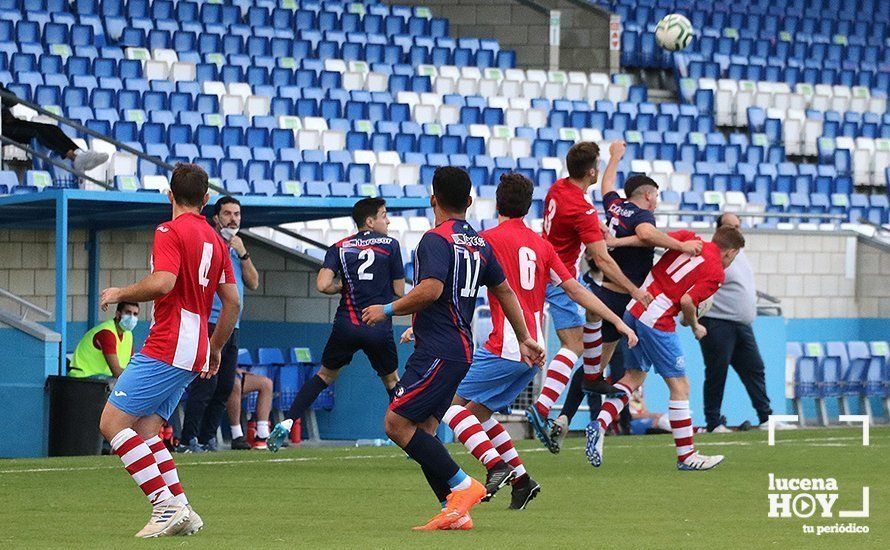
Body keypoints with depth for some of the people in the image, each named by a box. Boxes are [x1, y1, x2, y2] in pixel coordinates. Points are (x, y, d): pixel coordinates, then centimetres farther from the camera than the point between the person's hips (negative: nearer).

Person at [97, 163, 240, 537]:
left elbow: (163, 282, -22)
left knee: (113, 423, -8)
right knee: (145, 432, 10)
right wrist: (215, 348, 29)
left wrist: (120, 293, -6)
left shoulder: (170, 232, -7)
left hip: (167, 348, -9)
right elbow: (232, 301, 18)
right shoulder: (215, 239, 17)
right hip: (194, 352, 9)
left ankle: (167, 504, -16)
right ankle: (181, 512, 0)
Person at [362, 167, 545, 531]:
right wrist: (524, 339, 32)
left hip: (438, 350, -9)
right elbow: (504, 291, 24)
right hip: (460, 348, 9)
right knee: (421, 430, 10)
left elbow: (430, 290, -25)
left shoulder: (436, 240, -12)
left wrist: (387, 310, -12)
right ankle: (455, 512, 4)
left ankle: (462, 486, -11)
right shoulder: (479, 243, 16)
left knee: (397, 424, -9)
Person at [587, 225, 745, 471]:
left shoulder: (689, 239, 10)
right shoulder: (716, 273, -7)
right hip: (658, 321, -7)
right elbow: (687, 301, -16)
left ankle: (599, 425, 3)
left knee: (633, 377, 19)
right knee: (679, 386, 2)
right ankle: (686, 456, 5)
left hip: (634, 310, 7)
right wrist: (695, 326, 2)